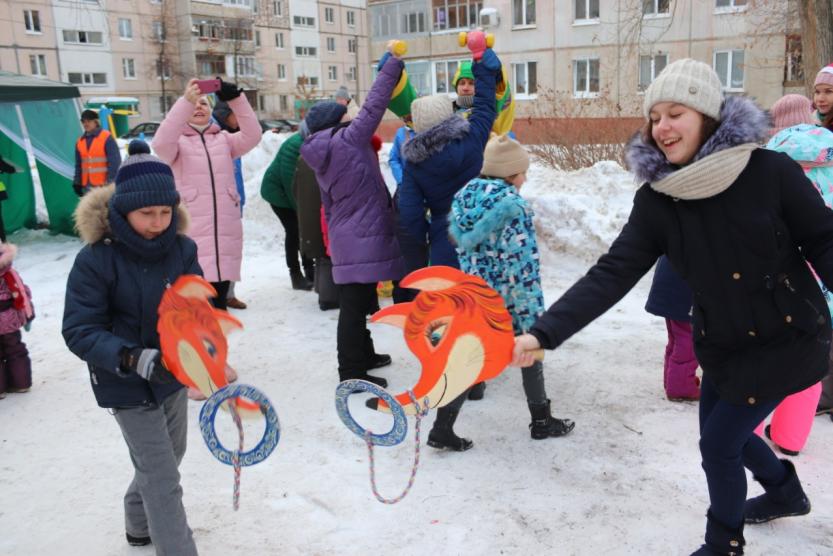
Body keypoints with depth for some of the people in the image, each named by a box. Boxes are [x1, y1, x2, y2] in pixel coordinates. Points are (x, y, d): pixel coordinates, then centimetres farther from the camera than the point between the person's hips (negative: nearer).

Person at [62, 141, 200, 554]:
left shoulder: (181, 249, -10)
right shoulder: (95, 260, -23)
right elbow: (80, 331, -21)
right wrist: (135, 359, -35)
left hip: (174, 375, 6)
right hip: (128, 386, -6)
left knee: (166, 458, 25)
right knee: (164, 482, -1)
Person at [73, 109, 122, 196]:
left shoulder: (106, 137, -4)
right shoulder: (80, 142, 14)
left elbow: (114, 161, -9)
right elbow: (78, 165, 19)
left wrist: (110, 181, -14)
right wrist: (77, 182, 12)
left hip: (103, 185, -6)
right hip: (87, 186, 6)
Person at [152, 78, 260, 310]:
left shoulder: (224, 139, 16)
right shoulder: (177, 141, 7)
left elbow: (252, 136, -2)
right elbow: (161, 143, -16)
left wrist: (236, 98, -14)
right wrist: (185, 101, -24)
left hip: (225, 229, 3)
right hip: (191, 230, -3)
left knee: (219, 298, 12)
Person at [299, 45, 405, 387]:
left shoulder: (321, 157, 12)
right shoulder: (348, 140, -13)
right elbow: (373, 108, -11)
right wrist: (391, 66, -2)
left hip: (347, 239, 9)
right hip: (362, 239, -9)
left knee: (358, 303, 20)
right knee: (355, 305, -4)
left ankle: (362, 355, 33)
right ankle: (351, 371, 3)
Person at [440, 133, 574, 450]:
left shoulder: (463, 198, 4)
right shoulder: (513, 206, -17)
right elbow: (523, 268, -20)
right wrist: (534, 318, -17)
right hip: (508, 303, -6)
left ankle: (442, 429, 9)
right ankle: (541, 421, 30)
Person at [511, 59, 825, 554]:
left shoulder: (771, 172, -22)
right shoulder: (656, 200, -13)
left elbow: (822, 243, -11)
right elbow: (611, 275, -21)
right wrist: (543, 333, -32)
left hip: (786, 336, -5)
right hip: (722, 342, 5)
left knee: (719, 443, 0)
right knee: (726, 430, 23)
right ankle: (787, 492, 56)